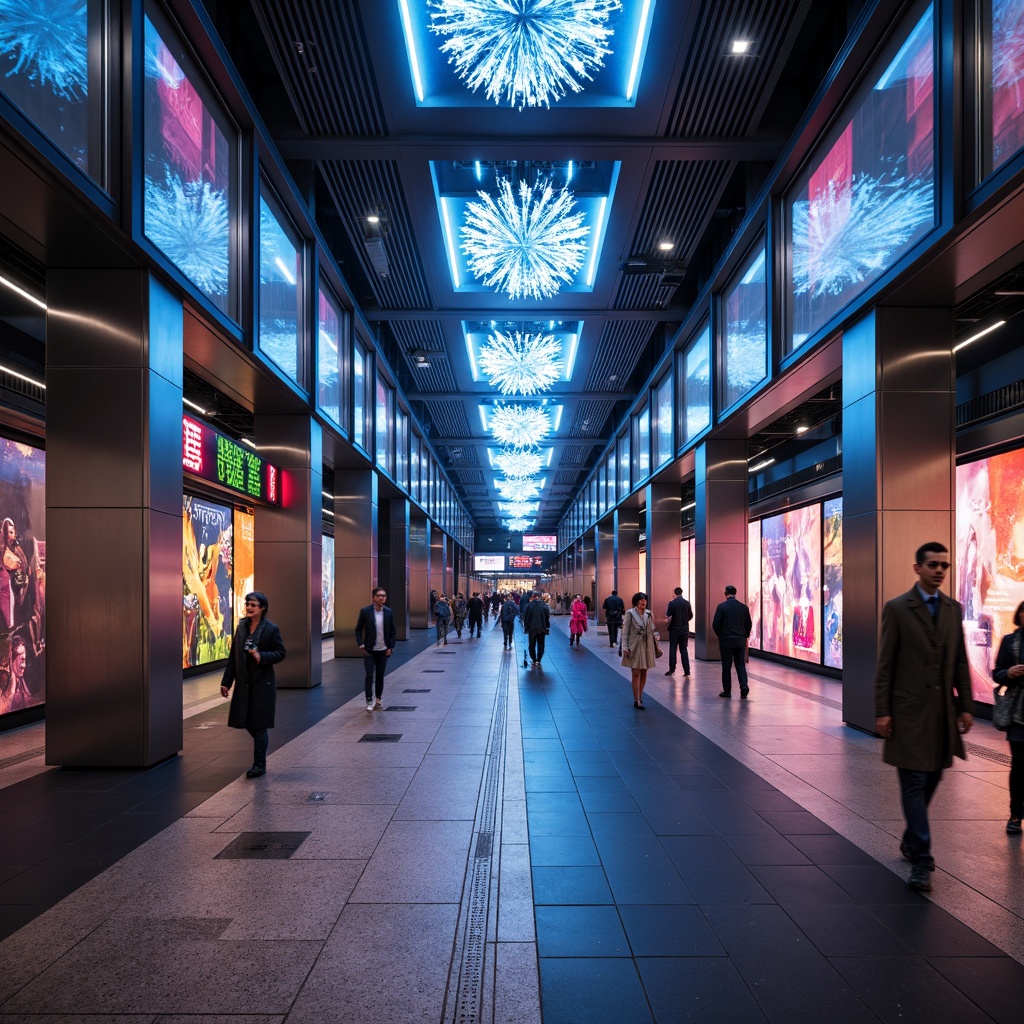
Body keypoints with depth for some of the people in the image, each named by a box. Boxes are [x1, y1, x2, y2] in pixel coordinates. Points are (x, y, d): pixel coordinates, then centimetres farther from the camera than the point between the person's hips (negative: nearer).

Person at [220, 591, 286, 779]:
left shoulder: (271, 629, -8)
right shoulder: (241, 627, 7)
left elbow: (280, 653, -6)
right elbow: (233, 656, 9)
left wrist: (261, 656, -23)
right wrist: (226, 681, 7)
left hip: (262, 684, -5)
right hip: (244, 683, 5)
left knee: (259, 724, -2)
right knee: (246, 722, 10)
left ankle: (259, 765, 8)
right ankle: (262, 744, 37)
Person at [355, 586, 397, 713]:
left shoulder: (388, 612, 0)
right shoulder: (365, 611, -8)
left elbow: (393, 631, 6)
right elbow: (358, 630, -1)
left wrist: (391, 647, -1)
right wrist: (361, 645, -9)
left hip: (383, 650, 3)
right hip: (369, 650, -3)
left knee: (380, 676, 10)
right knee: (369, 675, -6)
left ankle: (378, 699, 22)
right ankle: (369, 701, 1)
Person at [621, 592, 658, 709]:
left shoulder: (649, 614, 6)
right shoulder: (630, 613, -6)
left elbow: (652, 630, 12)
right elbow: (625, 631, -6)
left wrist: (656, 645, 4)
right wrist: (625, 647, -12)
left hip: (647, 646, 4)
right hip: (635, 647, -4)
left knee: (644, 673, 9)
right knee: (636, 674, -2)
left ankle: (640, 696, 23)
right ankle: (636, 701, 2)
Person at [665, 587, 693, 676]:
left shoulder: (672, 603, -12)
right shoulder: (687, 603, -1)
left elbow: (668, 616, -12)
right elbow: (691, 615, 5)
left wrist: (667, 622, 8)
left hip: (674, 629, -3)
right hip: (685, 629, 3)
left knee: (672, 649, 5)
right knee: (684, 649, 8)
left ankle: (672, 669, 5)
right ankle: (686, 670, 4)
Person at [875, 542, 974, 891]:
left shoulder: (953, 609, 9)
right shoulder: (897, 608, -5)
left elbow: (960, 662, 12)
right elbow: (885, 664, -6)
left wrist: (966, 705, 7)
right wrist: (882, 711, -9)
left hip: (943, 711, 5)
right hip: (909, 709, -5)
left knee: (931, 780, 13)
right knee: (914, 783, -4)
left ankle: (911, 841, 32)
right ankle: (920, 861, 0)